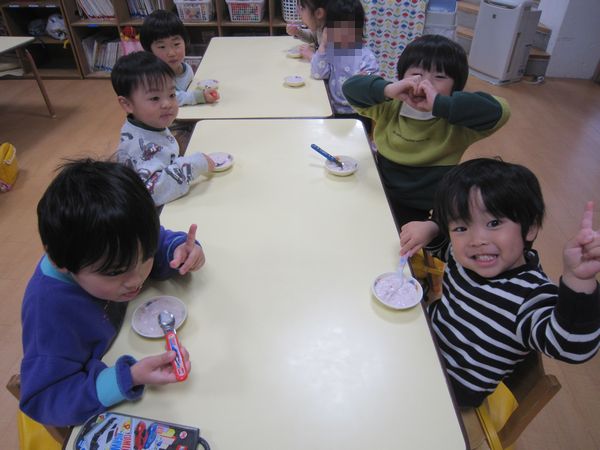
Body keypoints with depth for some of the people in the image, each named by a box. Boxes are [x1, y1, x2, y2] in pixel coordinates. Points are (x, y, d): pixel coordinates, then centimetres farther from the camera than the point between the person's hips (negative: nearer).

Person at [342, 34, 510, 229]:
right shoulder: (389, 108, -2)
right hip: (379, 199, 3)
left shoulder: (455, 125, -13)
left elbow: (498, 111, -29)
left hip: (425, 214, -3)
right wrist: (387, 89, -27)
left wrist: (440, 103, -37)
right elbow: (350, 87, -7)